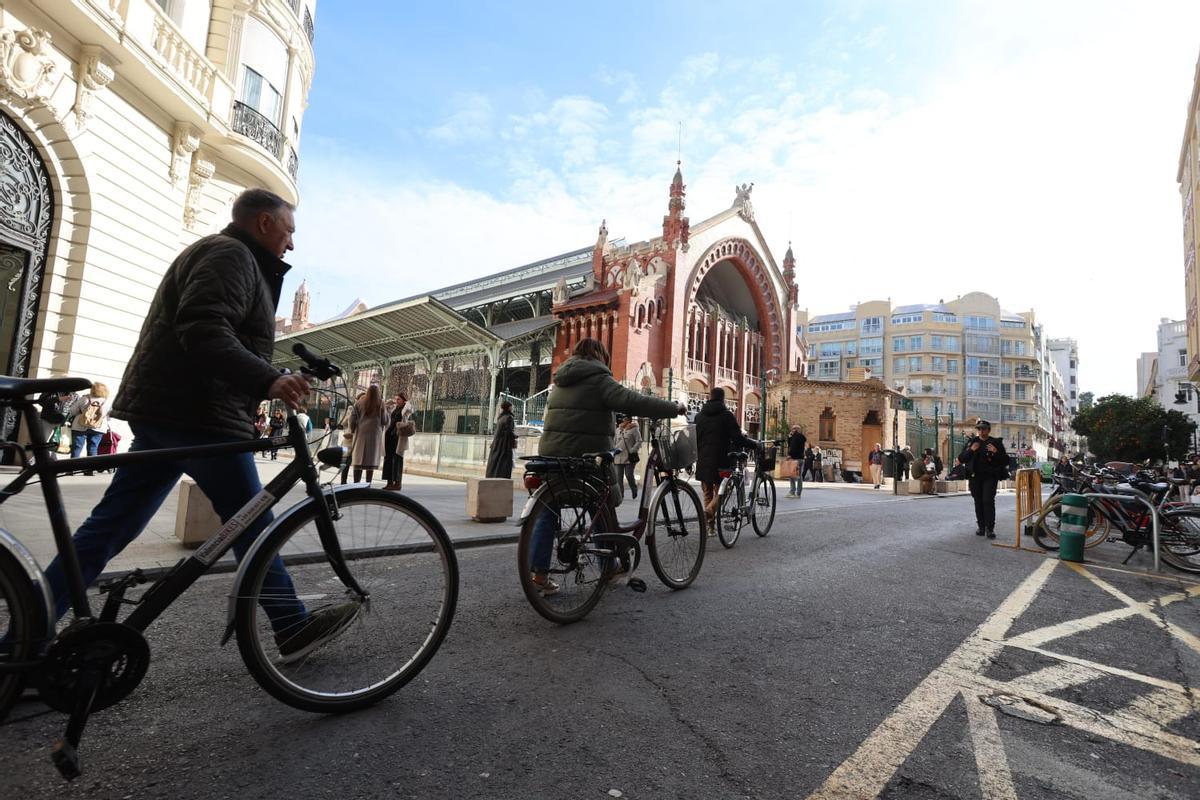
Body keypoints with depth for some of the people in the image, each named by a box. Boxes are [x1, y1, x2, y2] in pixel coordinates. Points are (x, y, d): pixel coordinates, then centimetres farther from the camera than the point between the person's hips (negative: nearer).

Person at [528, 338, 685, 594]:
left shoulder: (562, 380, 16)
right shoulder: (597, 378, -7)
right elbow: (632, 401, -18)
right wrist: (673, 408, -12)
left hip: (552, 452, 7)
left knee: (547, 514, 10)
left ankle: (538, 572, 8)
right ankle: (609, 567, 23)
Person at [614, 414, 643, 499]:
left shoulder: (634, 429, -1)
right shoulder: (618, 430, 16)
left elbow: (639, 441, -6)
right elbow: (614, 442, 24)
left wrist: (632, 451, -15)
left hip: (629, 457, -5)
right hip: (618, 457, 5)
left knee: (629, 475, -6)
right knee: (619, 477, 1)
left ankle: (634, 494, 15)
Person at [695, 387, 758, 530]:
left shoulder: (699, 416, 9)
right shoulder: (726, 415, -6)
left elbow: (694, 439, 12)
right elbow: (738, 438, -11)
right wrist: (754, 444, 3)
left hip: (703, 461, 4)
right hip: (721, 460, -4)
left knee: (707, 494, 13)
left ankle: (710, 527, 15)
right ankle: (710, 510, -21)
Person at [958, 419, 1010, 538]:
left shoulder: (996, 443, 3)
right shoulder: (971, 442, 8)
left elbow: (1005, 461, 1)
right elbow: (961, 459, 4)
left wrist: (996, 452, -16)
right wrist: (970, 450, -12)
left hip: (990, 477, -2)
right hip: (975, 476, 2)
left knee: (988, 501, -12)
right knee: (978, 502, 6)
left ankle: (990, 528, -8)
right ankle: (981, 526, 15)